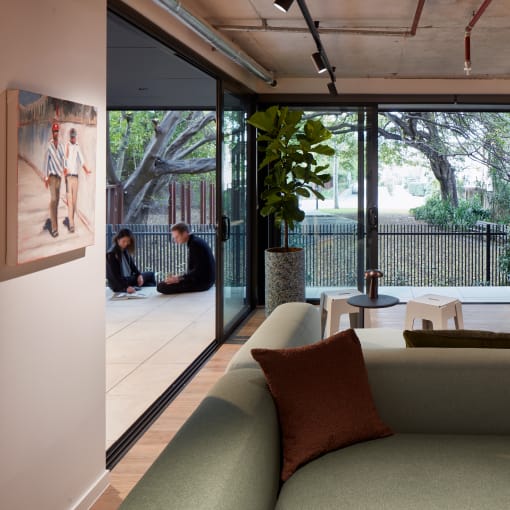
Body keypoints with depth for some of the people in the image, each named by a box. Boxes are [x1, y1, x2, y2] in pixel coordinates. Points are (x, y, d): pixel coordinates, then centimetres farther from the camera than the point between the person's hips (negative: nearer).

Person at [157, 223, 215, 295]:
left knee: (161, 286, -17)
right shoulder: (196, 241, 15)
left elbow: (198, 270, -21)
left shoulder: (194, 244, -17)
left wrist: (179, 279, -18)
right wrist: (179, 277, 7)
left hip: (201, 282, -11)